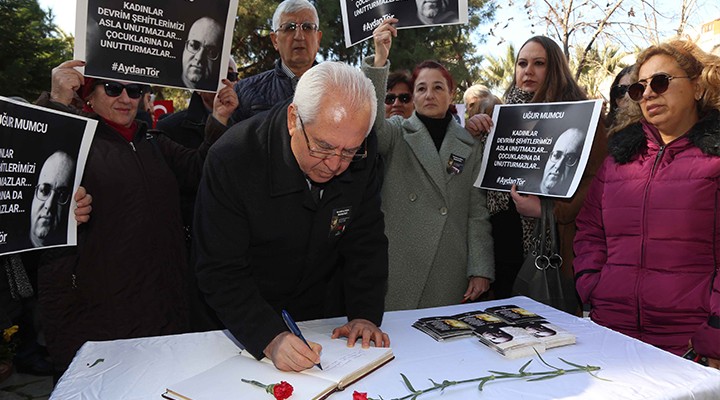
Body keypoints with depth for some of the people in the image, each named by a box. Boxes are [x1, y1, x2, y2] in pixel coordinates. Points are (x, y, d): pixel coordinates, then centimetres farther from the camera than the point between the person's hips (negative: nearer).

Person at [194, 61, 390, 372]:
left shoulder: (361, 155, -15)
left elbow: (366, 242, -6)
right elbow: (220, 271, -24)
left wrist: (365, 313, -15)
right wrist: (270, 338, -35)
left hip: (328, 317, 1)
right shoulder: (232, 159, -26)